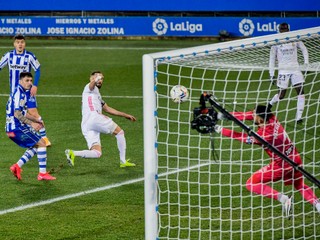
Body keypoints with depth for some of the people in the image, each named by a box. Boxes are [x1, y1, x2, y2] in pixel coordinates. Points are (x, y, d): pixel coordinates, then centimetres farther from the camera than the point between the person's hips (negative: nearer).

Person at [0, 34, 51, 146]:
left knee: (33, 112, -11)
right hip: (14, 90, 3)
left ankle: (44, 137, -9)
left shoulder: (29, 56, -9)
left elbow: (37, 70, -2)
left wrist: (35, 85, -10)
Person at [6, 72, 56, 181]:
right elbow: (17, 114, -22)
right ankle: (42, 173, -7)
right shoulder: (19, 93, -15)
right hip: (17, 127, -10)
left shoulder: (23, 93, 18)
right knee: (41, 143, -8)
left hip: (13, 128, 10)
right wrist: (31, 124, -21)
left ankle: (17, 166, 9)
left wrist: (36, 120, 24)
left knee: (36, 146, 17)